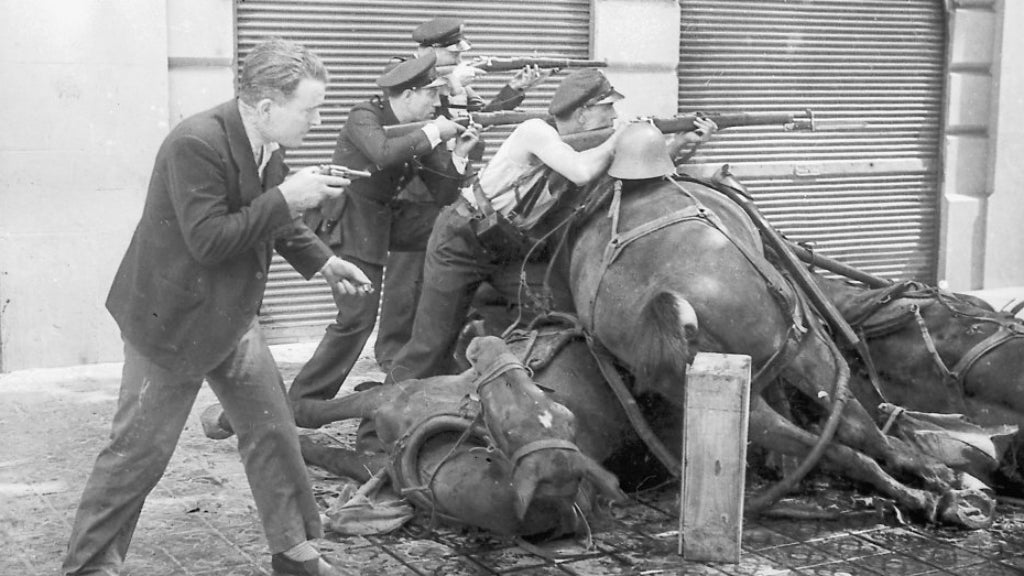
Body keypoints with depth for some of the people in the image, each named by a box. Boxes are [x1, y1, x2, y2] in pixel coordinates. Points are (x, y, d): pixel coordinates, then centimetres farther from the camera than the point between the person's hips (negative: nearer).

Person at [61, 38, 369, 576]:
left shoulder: (267, 146, -1)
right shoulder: (196, 144, -27)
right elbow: (207, 240, -29)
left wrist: (321, 260, 4)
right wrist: (285, 199, -29)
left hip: (233, 317, 8)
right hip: (173, 322, -8)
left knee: (272, 430, 11)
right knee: (139, 450, 2)